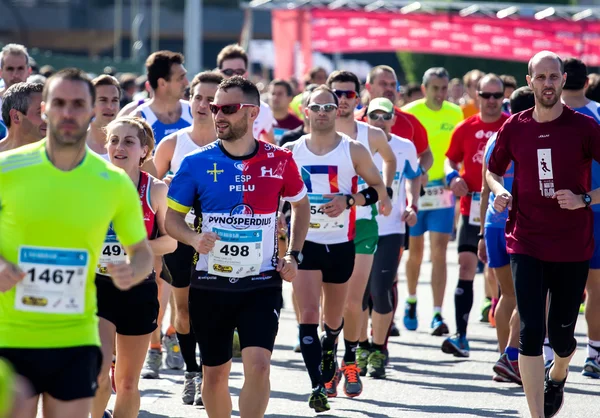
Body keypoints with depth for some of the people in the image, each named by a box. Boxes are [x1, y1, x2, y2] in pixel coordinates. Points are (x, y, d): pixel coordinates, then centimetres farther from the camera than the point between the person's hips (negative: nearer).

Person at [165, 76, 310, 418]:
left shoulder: (279, 161, -3)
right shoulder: (197, 164, -5)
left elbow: (301, 205, 15)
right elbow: (172, 216, 2)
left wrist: (294, 256, 6)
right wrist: (194, 238, -19)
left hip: (262, 284, -1)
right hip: (211, 284, 1)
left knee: (258, 364, -17)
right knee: (215, 373, 10)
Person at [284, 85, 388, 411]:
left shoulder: (353, 151, -3)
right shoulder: (291, 152, 0)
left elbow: (378, 187, 2)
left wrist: (349, 201, -14)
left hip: (341, 243, 1)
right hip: (305, 241, -1)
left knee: (333, 318, 17)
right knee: (308, 315, -15)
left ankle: (328, 356, 49)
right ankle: (318, 386, -18)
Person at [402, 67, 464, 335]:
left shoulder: (455, 114, 2)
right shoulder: (409, 113, -4)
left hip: (442, 190, 1)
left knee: (439, 252, -8)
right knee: (415, 250, 11)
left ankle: (437, 315, -9)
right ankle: (411, 301, 36)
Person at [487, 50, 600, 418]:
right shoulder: (514, 128, 1)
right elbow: (493, 170, 18)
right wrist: (500, 192, -3)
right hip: (527, 245, 1)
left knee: (561, 334, 9)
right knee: (531, 332, -10)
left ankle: (558, 374, 45)